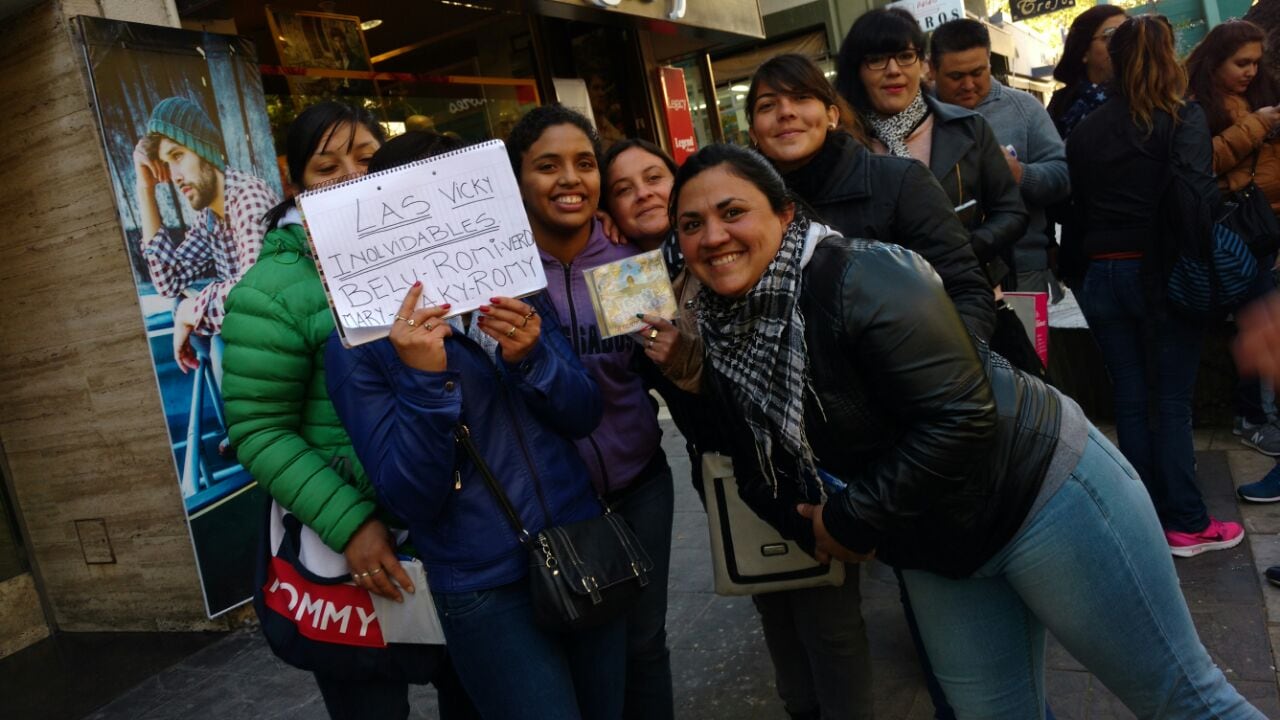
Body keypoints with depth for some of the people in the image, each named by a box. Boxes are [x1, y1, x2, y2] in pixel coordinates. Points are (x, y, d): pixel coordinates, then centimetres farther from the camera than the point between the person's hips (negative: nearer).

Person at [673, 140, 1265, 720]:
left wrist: (853, 522, -21)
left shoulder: (858, 277, -24)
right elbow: (760, 470, 8)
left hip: (1038, 490, -7)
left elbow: (960, 417, -28)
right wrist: (818, 531, -7)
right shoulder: (721, 336, -1)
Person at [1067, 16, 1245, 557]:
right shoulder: (1183, 119, -5)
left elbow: (1077, 208, 8)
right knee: (1173, 400, 3)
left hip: (1102, 276, 3)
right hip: (1164, 270, -3)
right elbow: (1199, 195, -18)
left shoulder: (1084, 131, 7)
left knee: (1130, 400, 10)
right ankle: (1186, 524, 8)